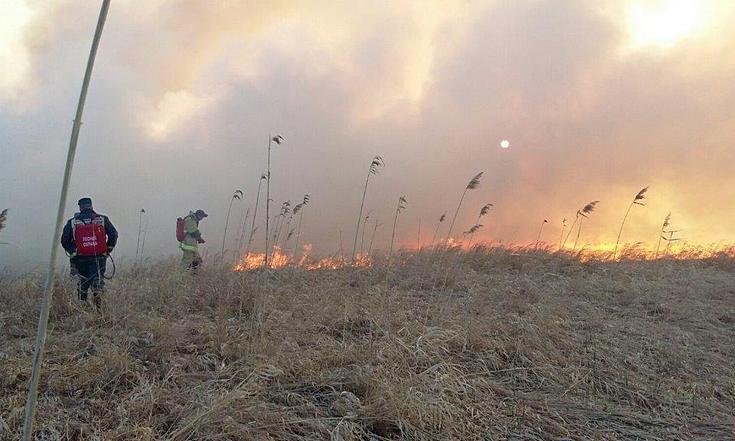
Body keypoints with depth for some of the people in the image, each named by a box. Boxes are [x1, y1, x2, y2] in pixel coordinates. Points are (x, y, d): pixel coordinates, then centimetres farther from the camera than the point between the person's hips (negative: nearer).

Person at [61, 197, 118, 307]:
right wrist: (108, 249, 13)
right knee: (97, 280, 1)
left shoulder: (72, 222, 5)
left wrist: (73, 252, 15)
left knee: (82, 283, 14)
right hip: (99, 258, -1)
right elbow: (113, 235, 3)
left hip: (80, 258, 1)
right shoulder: (103, 219, 4)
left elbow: (64, 240, 3)